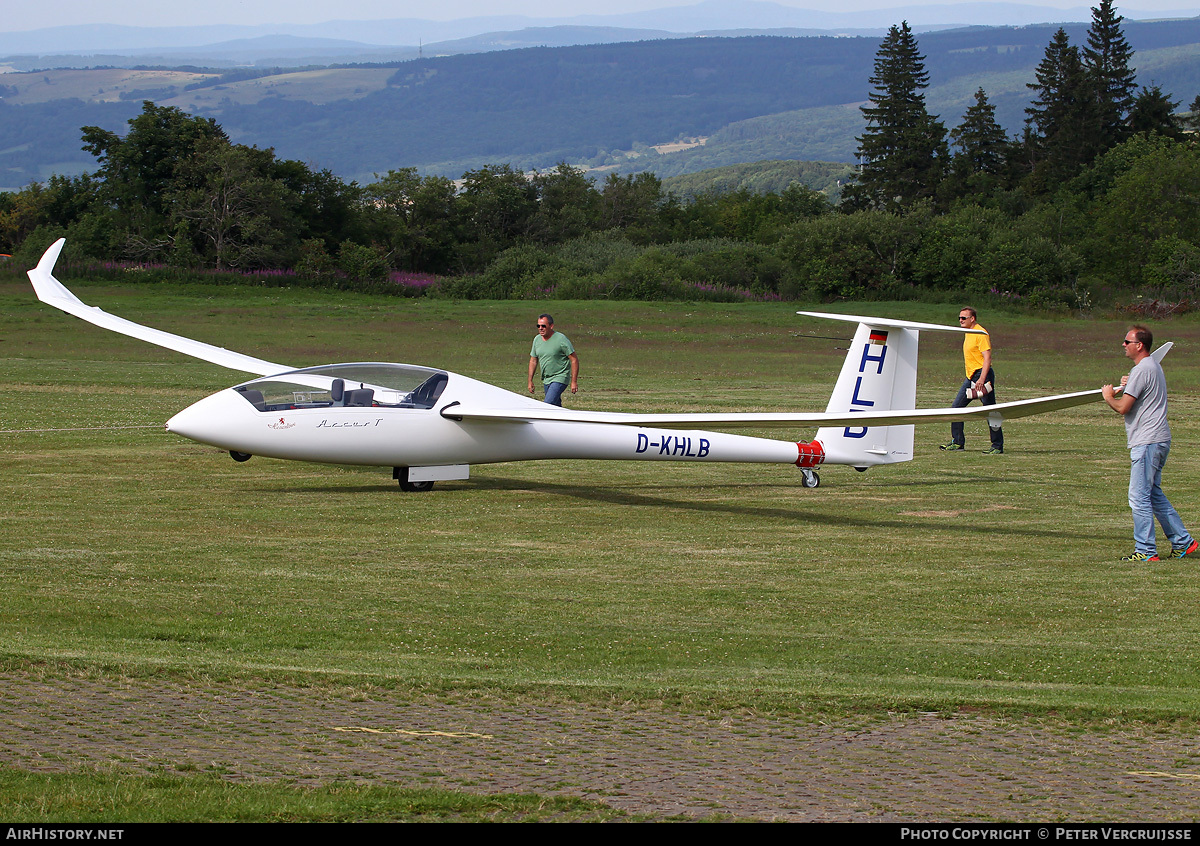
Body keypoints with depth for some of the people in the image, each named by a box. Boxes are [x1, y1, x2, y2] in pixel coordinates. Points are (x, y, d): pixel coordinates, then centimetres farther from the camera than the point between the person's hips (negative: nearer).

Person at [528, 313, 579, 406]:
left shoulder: (561, 339, -15)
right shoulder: (537, 339, 5)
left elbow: (574, 360, -12)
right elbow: (533, 361, 16)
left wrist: (574, 381, -15)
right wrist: (530, 381, 13)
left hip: (560, 378, -7)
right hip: (546, 380, 7)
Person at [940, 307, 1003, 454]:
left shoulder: (981, 334, -13)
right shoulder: (968, 333, 17)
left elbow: (987, 358, -20)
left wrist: (982, 379, -28)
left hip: (982, 374, -10)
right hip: (970, 377, 10)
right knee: (956, 408, 6)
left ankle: (998, 447, -2)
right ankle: (957, 442, 13)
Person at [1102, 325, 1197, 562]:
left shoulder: (1141, 370, -16)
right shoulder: (1154, 366, 17)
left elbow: (1123, 407, -18)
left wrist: (1108, 396, 1)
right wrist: (1128, 386, 12)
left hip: (1147, 442, -11)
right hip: (1159, 440, 11)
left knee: (1139, 498, -7)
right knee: (1153, 494, 17)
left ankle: (1145, 551, -6)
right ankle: (1182, 541, 19)